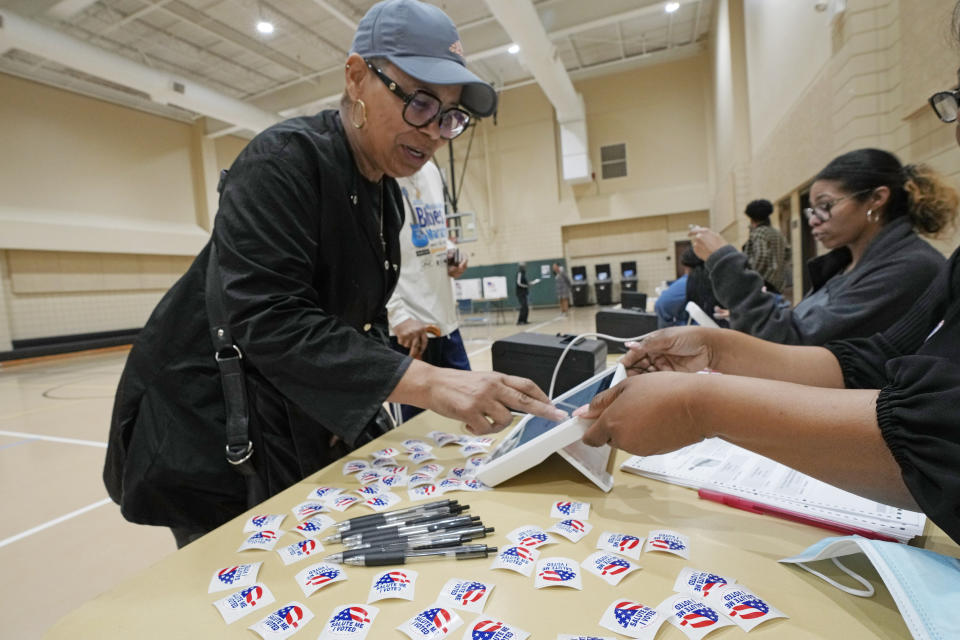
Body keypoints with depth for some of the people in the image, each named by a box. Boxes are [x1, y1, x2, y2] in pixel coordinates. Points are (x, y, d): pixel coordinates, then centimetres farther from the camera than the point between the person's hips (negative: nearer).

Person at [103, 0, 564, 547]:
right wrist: (425, 382, -41)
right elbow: (268, 320, -33)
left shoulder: (386, 191, 5)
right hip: (213, 429, -7)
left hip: (312, 424, 7)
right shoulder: (284, 161, -20)